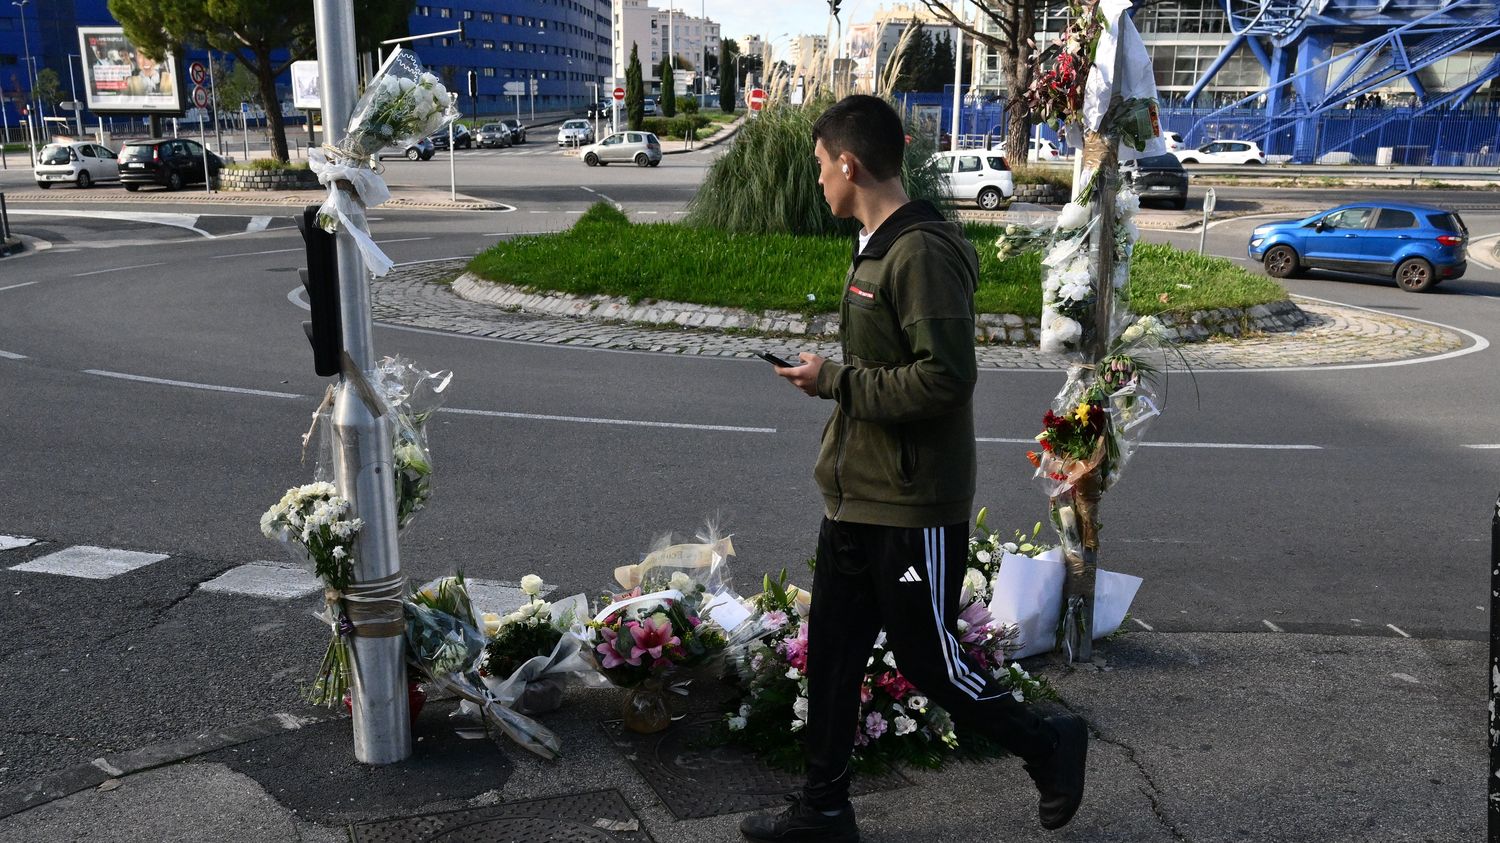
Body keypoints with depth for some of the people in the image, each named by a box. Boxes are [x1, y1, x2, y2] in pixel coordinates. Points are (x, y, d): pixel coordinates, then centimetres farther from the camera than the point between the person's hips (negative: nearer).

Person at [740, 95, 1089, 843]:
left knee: (929, 663, 5)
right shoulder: (877, 246, 11)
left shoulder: (923, 253, -20)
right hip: (854, 500, 10)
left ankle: (1049, 746, 28)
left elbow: (947, 378, -27)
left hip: (911, 510, -9)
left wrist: (836, 381, -20)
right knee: (830, 657, 14)